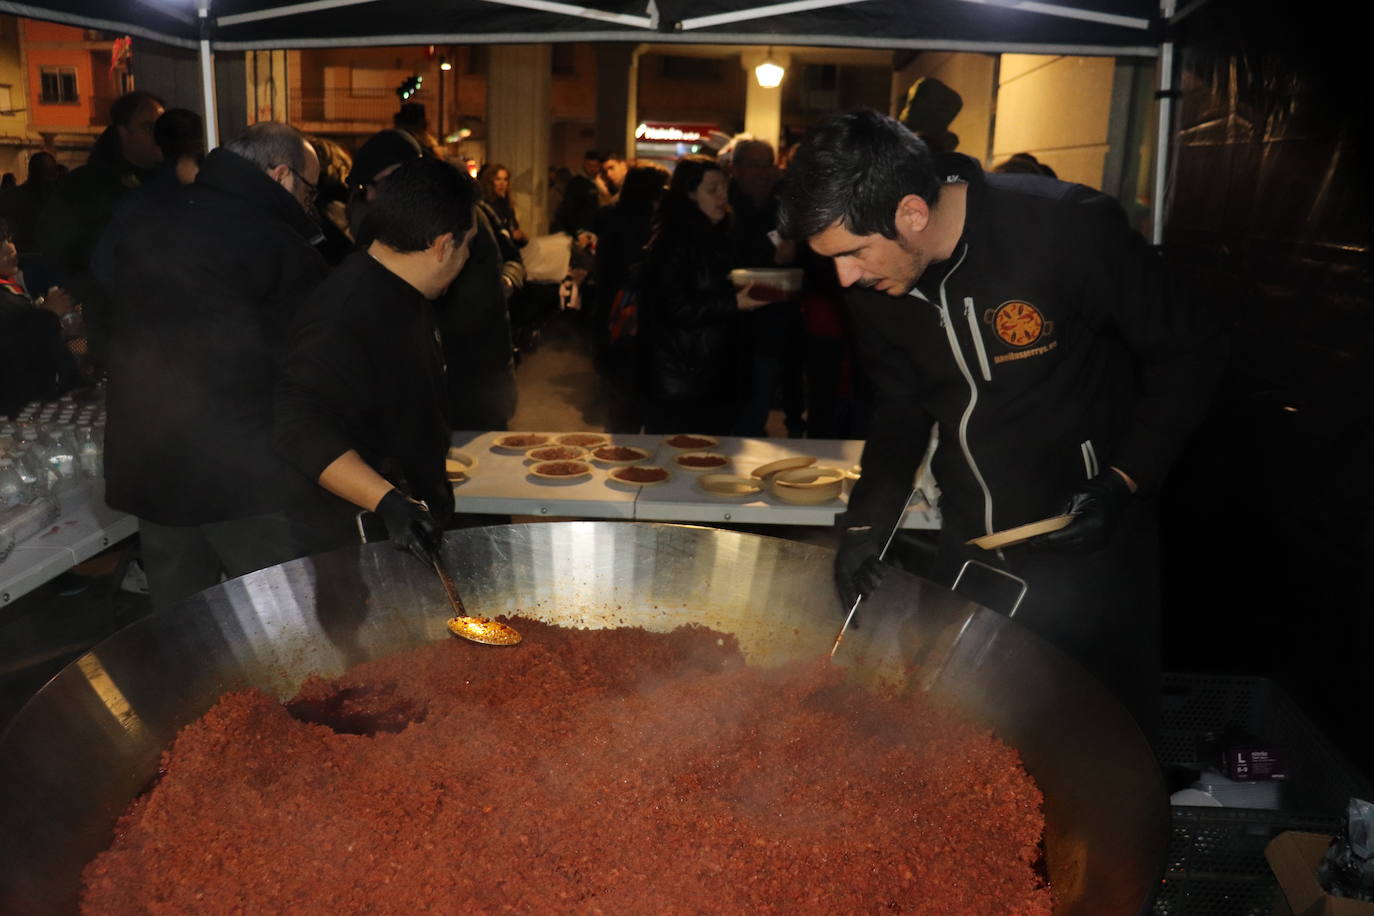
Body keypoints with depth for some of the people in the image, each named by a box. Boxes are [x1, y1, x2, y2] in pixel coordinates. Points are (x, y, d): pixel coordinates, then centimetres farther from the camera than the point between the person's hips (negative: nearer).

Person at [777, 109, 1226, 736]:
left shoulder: (1072, 229, -22)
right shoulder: (873, 284, -6)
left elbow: (1188, 353, -10)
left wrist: (1124, 479, -18)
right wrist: (867, 520, 0)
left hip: (1089, 547, -4)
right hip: (969, 547, 5)